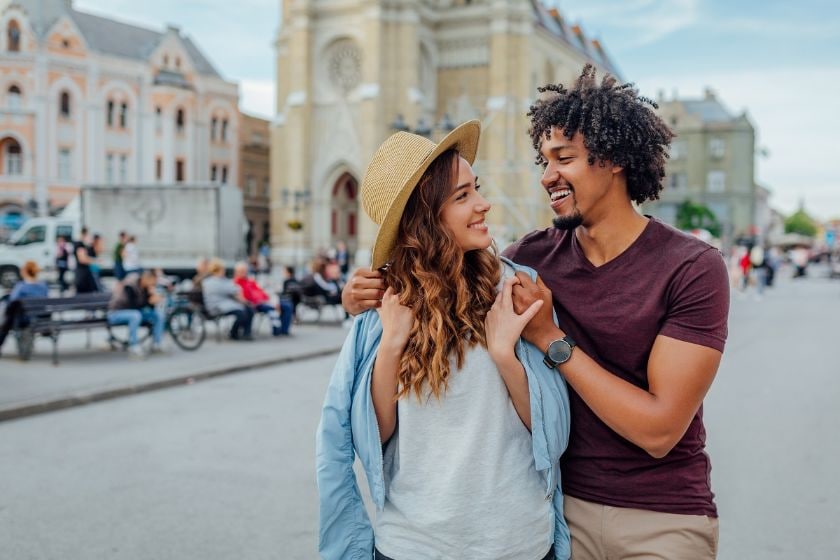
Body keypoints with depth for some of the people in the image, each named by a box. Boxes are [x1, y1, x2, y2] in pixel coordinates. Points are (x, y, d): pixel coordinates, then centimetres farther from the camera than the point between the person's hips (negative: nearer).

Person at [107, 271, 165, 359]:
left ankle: (156, 345, -6)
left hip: (135, 312, 7)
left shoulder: (147, 286, -5)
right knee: (135, 315, -38)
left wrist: (154, 297, -25)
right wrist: (149, 301, -37)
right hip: (116, 313, -7)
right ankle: (133, 348, -31)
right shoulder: (130, 285, -25)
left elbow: (151, 307, -7)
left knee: (159, 314, -11)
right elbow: (133, 305, -30)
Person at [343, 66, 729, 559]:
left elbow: (659, 430, -21)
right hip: (564, 503, 3)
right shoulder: (534, 256, -5)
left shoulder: (693, 267, -16)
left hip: (664, 520, -3)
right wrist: (375, 293, -13)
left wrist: (550, 338, -22)